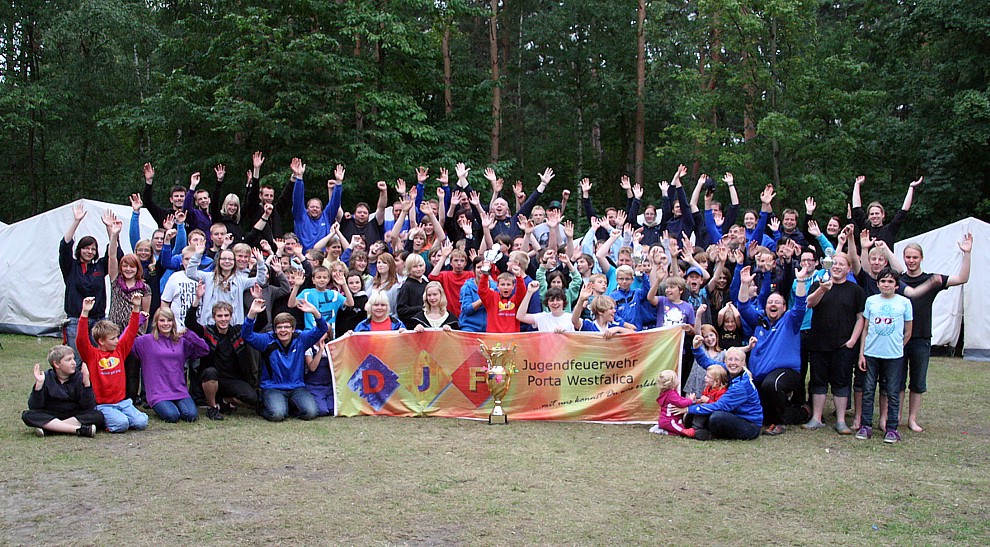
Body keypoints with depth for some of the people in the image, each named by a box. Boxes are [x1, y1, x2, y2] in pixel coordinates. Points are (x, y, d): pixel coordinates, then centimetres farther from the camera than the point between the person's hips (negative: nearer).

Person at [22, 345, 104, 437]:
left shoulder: (79, 377, -1)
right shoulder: (46, 377, -2)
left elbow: (89, 407, -11)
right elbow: (34, 407, -10)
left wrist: (86, 383, -22)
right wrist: (39, 384, -22)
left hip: (74, 416, 0)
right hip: (49, 416, 0)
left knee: (98, 416, -26)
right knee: (28, 415, -27)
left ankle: (49, 427, -28)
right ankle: (78, 429, -34)